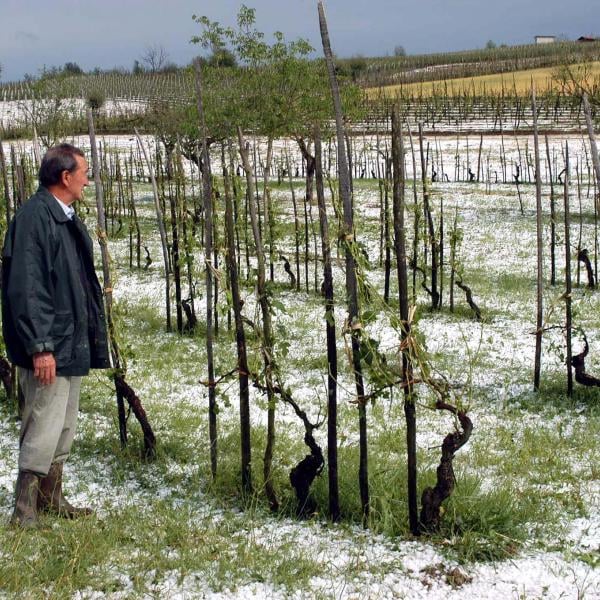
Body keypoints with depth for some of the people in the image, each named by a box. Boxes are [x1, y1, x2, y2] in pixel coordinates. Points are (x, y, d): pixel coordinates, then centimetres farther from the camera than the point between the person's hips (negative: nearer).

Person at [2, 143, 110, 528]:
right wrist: (39, 346, -24)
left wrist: (93, 336, 19)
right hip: (48, 348, -10)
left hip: (72, 344, 10)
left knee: (65, 428, 17)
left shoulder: (68, 219, 13)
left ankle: (51, 499, 28)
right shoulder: (34, 217, -17)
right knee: (44, 429, -7)